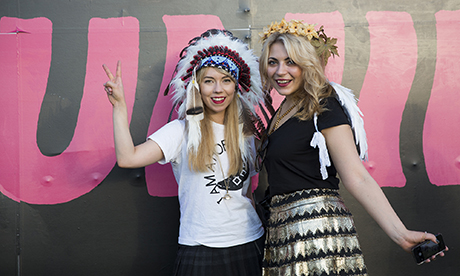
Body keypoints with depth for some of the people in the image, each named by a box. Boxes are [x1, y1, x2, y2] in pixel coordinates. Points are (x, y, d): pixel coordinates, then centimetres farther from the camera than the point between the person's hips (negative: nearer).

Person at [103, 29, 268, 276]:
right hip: (200, 249, -3)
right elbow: (127, 157, -18)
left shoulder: (246, 132, 7)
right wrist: (119, 106, -18)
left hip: (249, 245, 4)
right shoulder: (182, 131, -5)